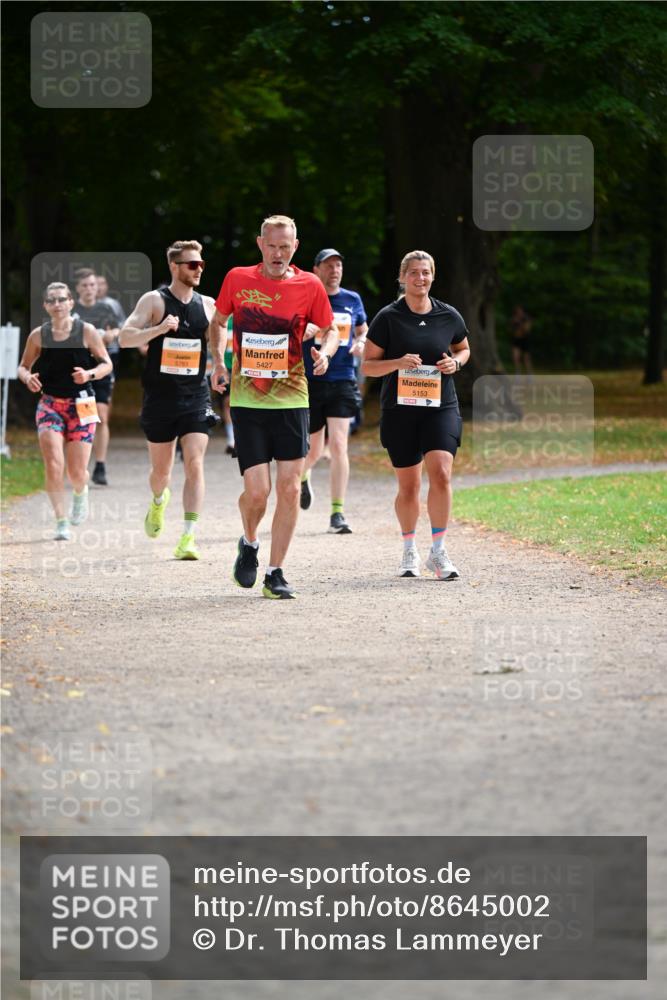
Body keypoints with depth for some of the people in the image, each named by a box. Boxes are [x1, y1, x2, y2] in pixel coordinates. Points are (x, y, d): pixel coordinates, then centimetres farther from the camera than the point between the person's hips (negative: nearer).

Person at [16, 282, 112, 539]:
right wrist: (27, 377, -11)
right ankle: (61, 522, -5)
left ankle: (81, 493, 38)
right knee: (53, 465, -15)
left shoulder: (86, 331, -4)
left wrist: (89, 374, -18)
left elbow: (106, 364, 2)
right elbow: (23, 366, 12)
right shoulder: (38, 335, 1)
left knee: (77, 472, 1)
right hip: (49, 404, 1)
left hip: (80, 405, -1)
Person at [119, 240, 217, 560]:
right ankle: (159, 500, 46)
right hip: (160, 398, -2)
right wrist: (158, 329, -26)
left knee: (194, 465, -13)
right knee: (161, 470, 10)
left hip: (196, 398, 2)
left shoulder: (208, 305, 6)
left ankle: (188, 539, -15)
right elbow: (125, 338, -12)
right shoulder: (154, 301, -4)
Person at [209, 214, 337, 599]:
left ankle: (275, 573, 8)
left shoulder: (310, 285, -1)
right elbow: (218, 323, 16)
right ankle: (249, 544, 25)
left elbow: (330, 330, 12)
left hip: (292, 399, 1)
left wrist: (325, 352, -10)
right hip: (247, 401, -1)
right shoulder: (238, 279, 0)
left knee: (290, 488, -4)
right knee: (257, 491, -7)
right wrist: (219, 360, -1)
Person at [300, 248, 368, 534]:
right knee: (313, 450, 6)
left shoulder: (352, 300, 9)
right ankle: (303, 477, 44)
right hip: (310, 382, -1)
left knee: (339, 446, -10)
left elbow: (363, 331, 25)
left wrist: (361, 343, 2)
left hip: (343, 383, 1)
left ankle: (337, 513, -8)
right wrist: (301, 334, -26)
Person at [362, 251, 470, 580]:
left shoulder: (449, 316, 4)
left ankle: (438, 552, -8)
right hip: (399, 409, -1)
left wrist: (456, 361, 0)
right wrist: (398, 362, -18)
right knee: (408, 486, 5)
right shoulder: (388, 318, -3)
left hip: (440, 407, 1)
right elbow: (368, 365, 0)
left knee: (440, 473, -17)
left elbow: (463, 348, 22)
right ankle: (409, 552, 25)